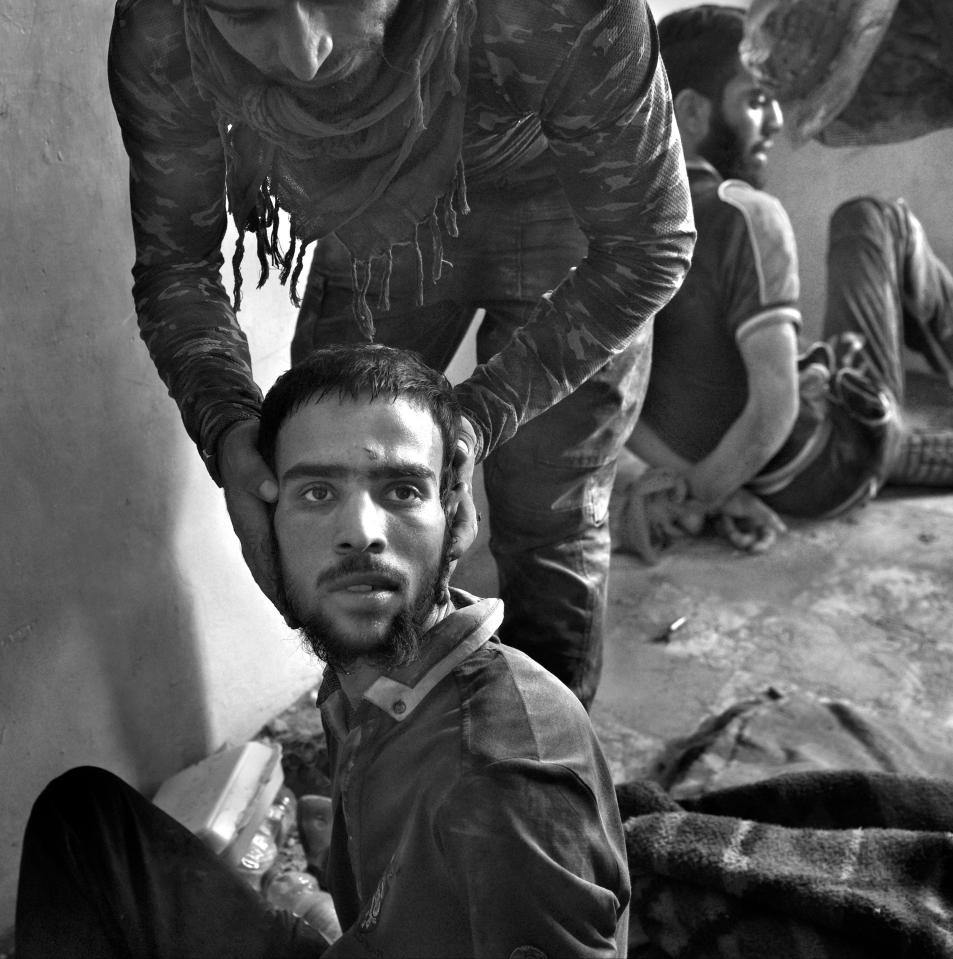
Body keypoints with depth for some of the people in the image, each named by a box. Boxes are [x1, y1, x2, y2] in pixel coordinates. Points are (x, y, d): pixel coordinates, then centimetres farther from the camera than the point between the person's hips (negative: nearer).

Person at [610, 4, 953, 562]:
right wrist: (692, 497, -19)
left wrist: (690, 477, -13)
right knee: (874, 222, 11)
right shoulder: (745, 216, -27)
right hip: (836, 467, -6)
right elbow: (775, 406, -33)